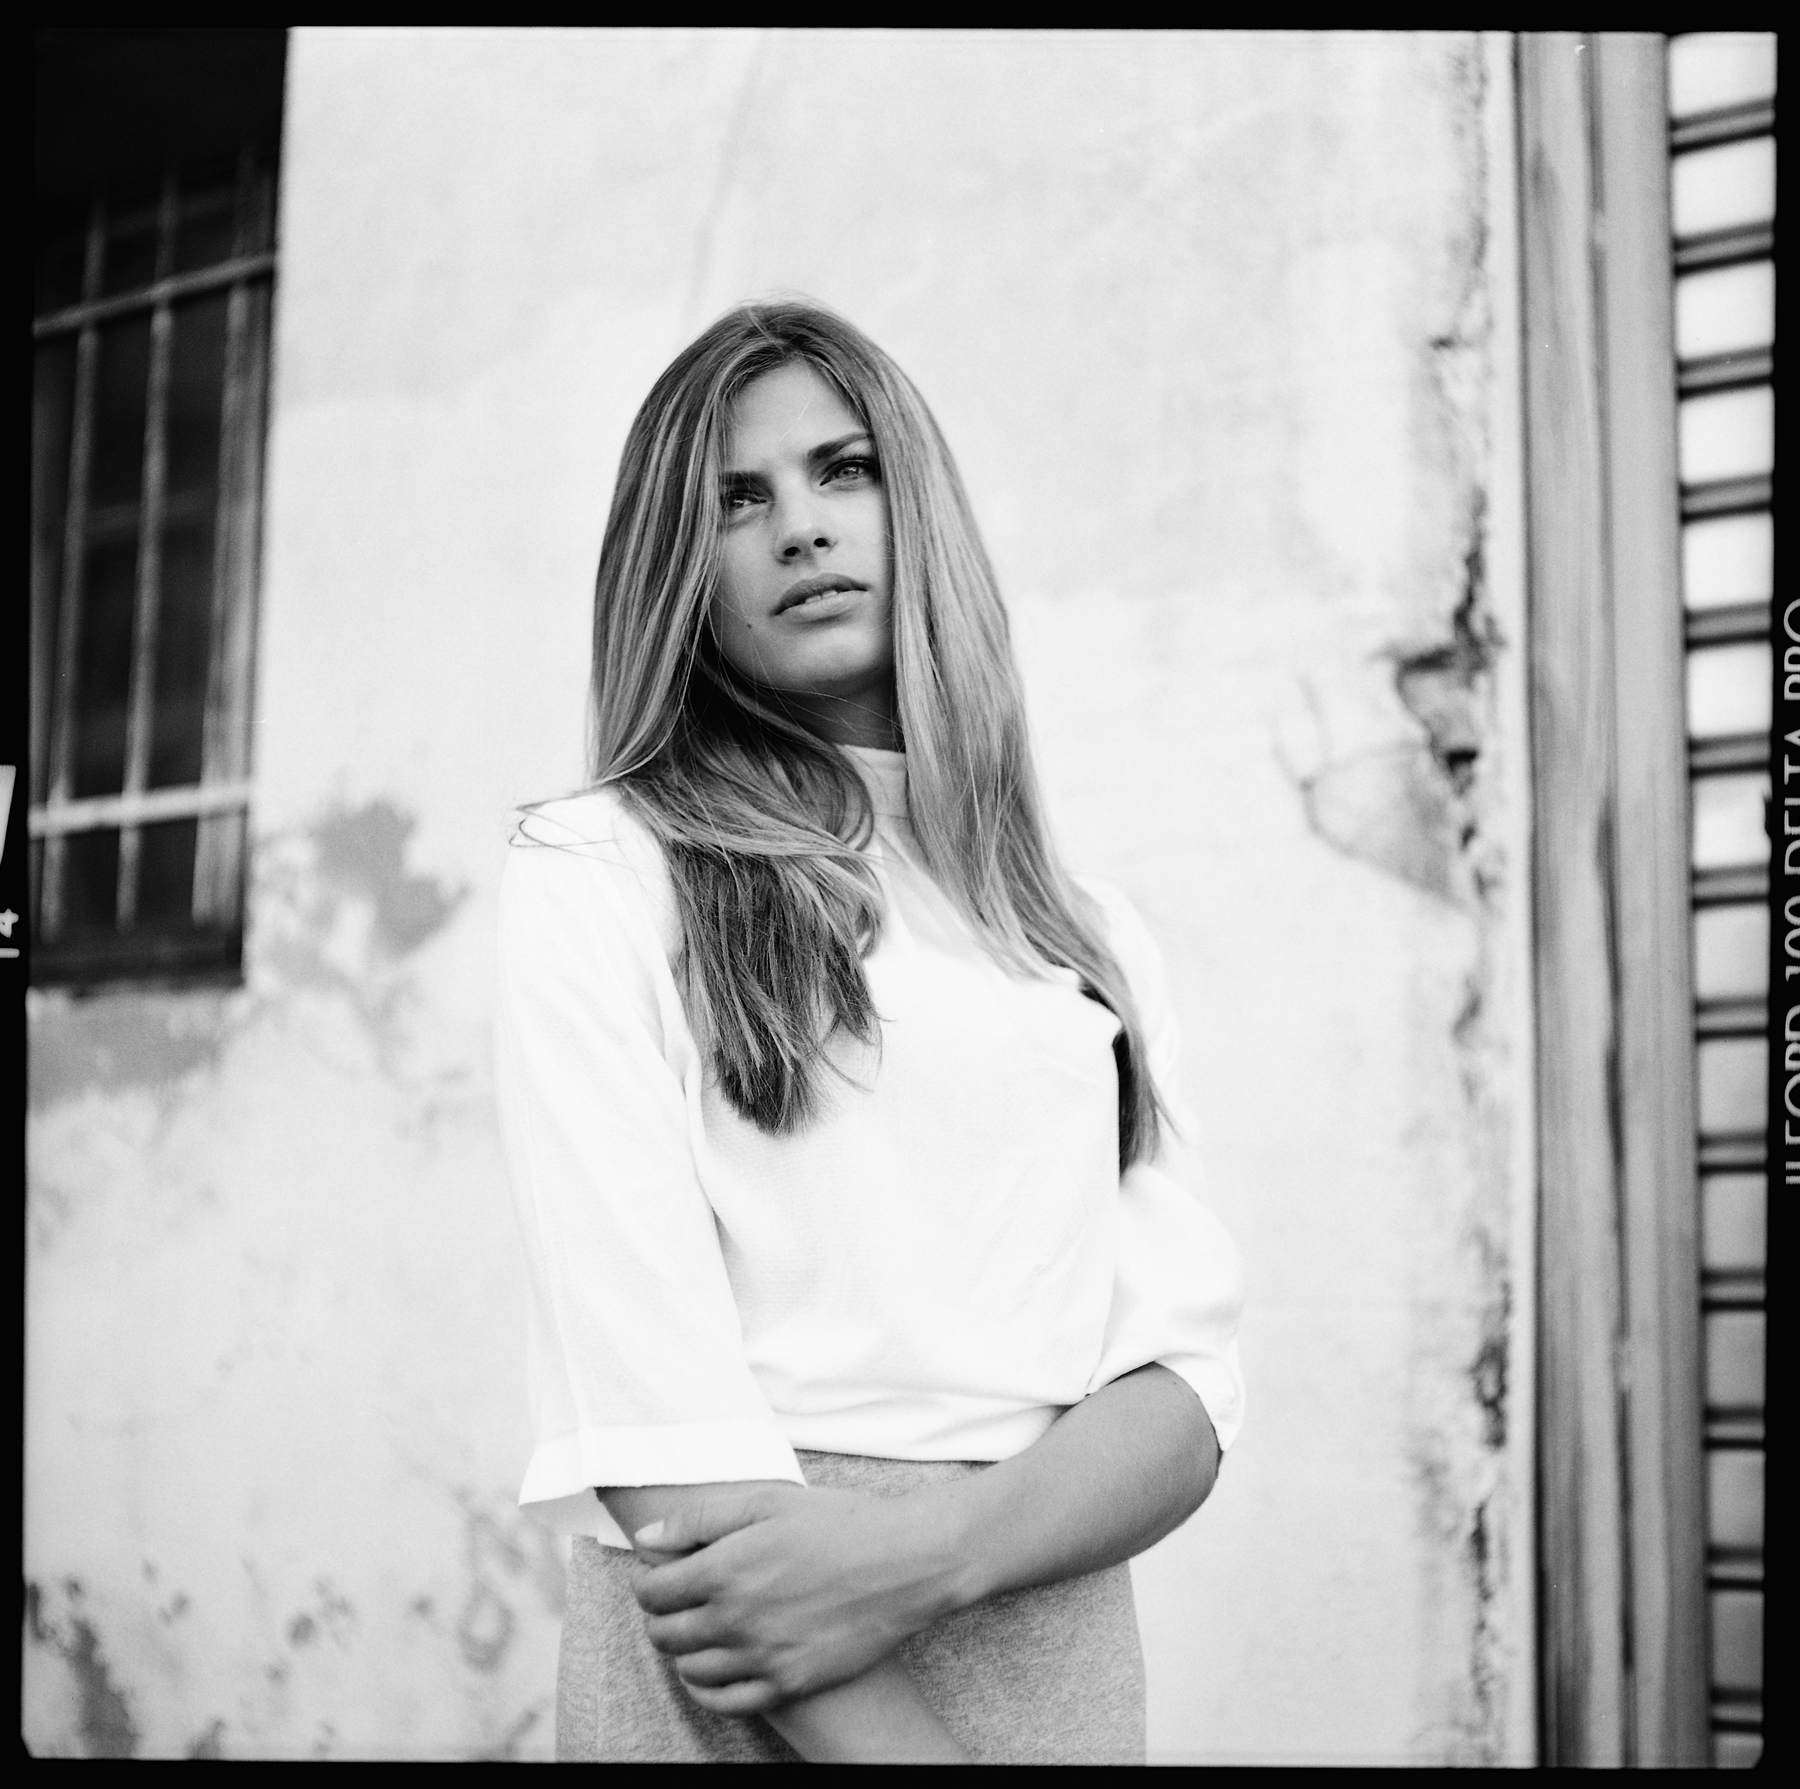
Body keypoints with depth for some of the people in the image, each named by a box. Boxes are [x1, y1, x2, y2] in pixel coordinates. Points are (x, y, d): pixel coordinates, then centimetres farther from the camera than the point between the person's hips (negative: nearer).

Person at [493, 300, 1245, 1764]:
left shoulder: (1094, 941, 10)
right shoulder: (600, 873, -2)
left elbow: (1183, 1382, 0)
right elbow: (643, 1379, -13)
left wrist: (937, 1542, -19)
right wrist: (896, 1746, -21)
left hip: (1062, 1652, 4)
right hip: (733, 1676, -3)